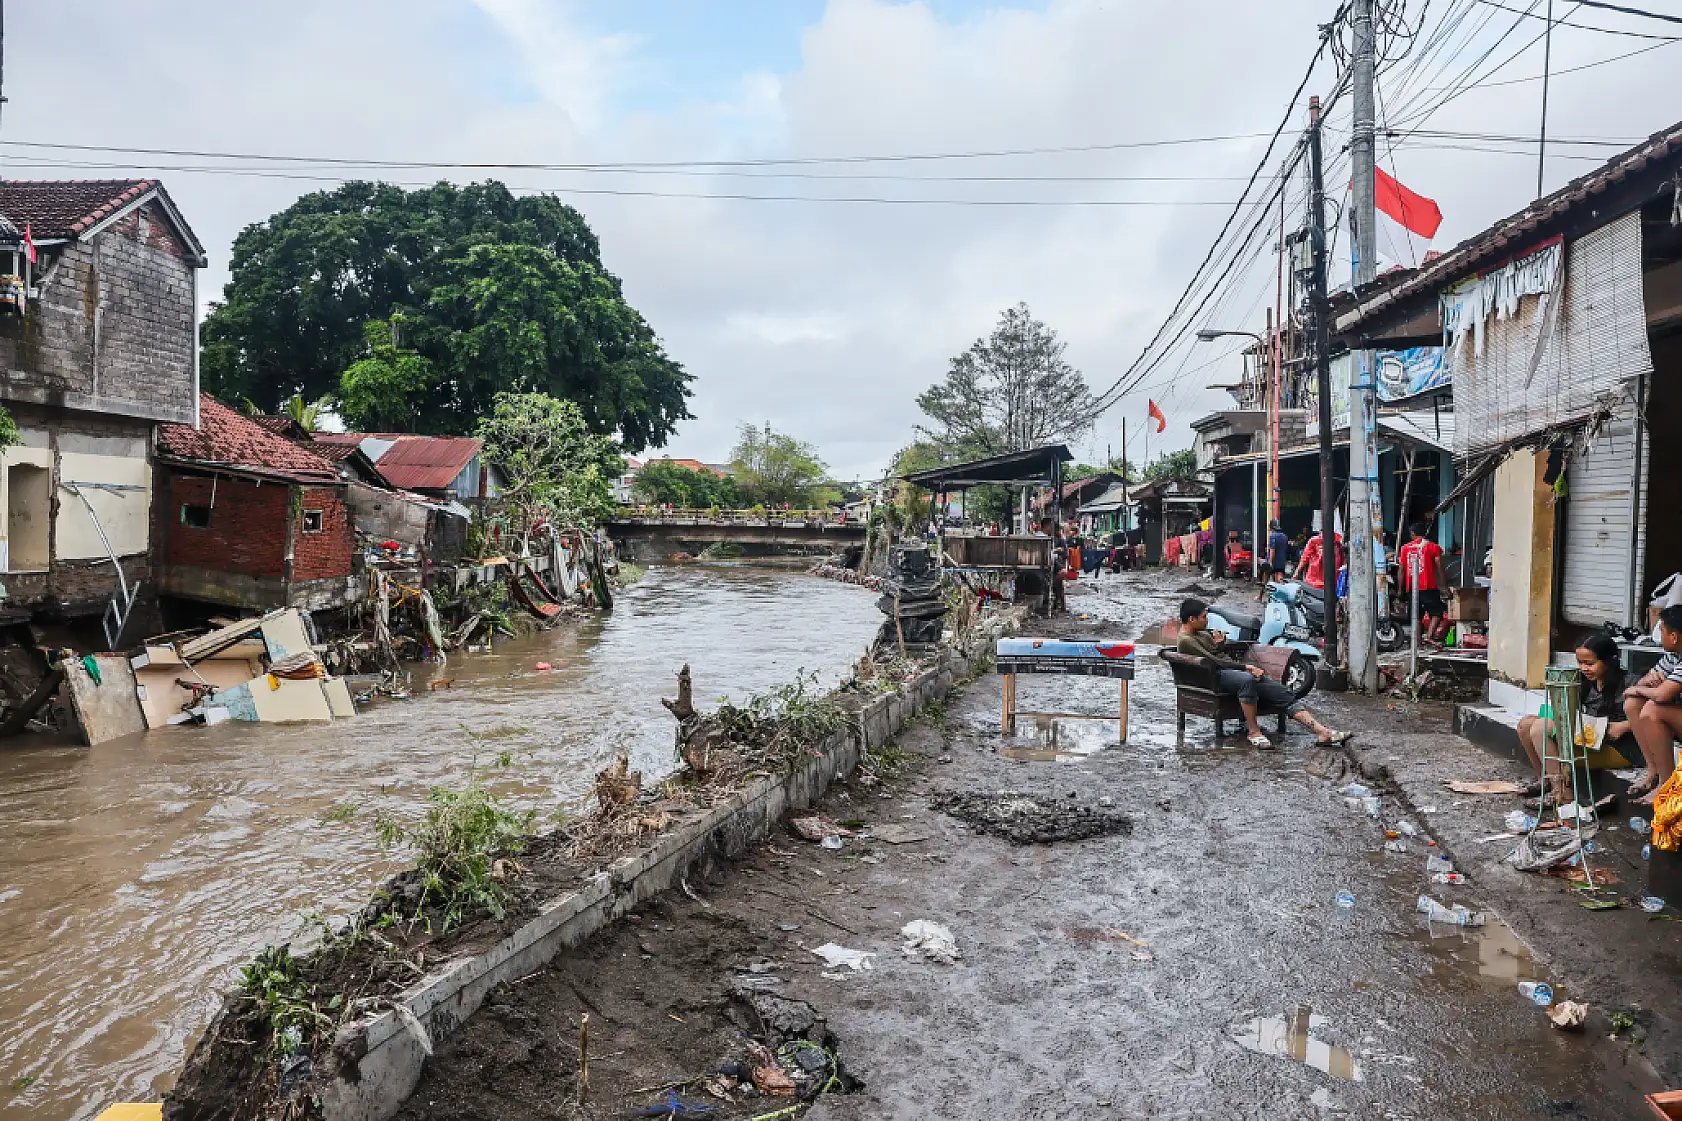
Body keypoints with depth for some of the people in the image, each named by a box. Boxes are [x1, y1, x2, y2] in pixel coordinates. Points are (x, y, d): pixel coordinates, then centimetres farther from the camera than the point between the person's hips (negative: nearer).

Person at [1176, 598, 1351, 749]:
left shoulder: (1201, 632, 20)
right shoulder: (1185, 641, -10)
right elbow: (1213, 661, -18)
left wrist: (1220, 644, 5)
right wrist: (1246, 667, -17)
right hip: (1218, 676, -9)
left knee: (1282, 693, -9)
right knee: (1248, 680, -42)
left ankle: (1322, 732, -17)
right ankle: (1253, 731, -27)